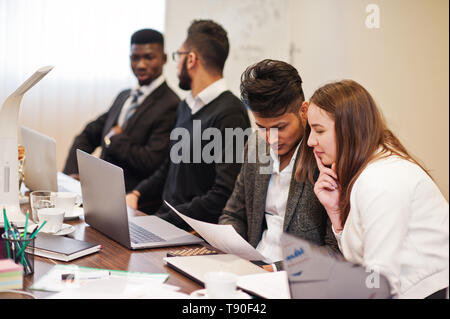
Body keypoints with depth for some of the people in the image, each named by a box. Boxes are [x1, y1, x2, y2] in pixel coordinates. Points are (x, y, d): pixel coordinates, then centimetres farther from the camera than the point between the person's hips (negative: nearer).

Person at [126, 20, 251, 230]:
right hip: (166, 217, 8)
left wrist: (164, 220, -19)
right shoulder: (186, 106, 17)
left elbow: (225, 195, -19)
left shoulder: (230, 114, -14)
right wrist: (136, 194, 8)